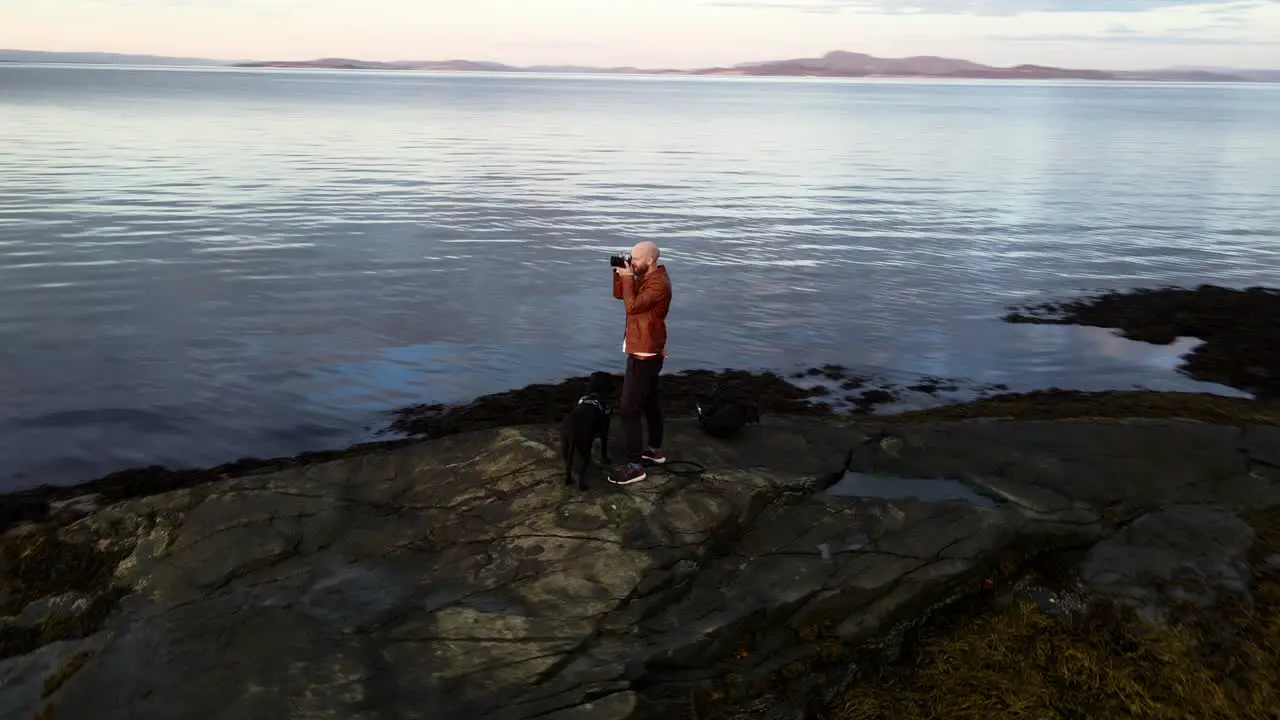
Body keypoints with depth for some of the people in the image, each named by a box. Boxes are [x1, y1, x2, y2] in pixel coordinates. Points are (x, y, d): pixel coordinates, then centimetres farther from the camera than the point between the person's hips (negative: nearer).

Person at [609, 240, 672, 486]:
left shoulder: (658, 284, -22)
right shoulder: (645, 278, 9)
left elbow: (632, 306, -29)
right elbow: (619, 294, 14)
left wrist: (627, 277, -19)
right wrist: (619, 272, -1)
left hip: (644, 354, -11)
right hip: (646, 352, 11)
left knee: (630, 409, -9)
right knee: (650, 401, 21)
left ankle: (635, 465, -6)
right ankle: (655, 449, 36)